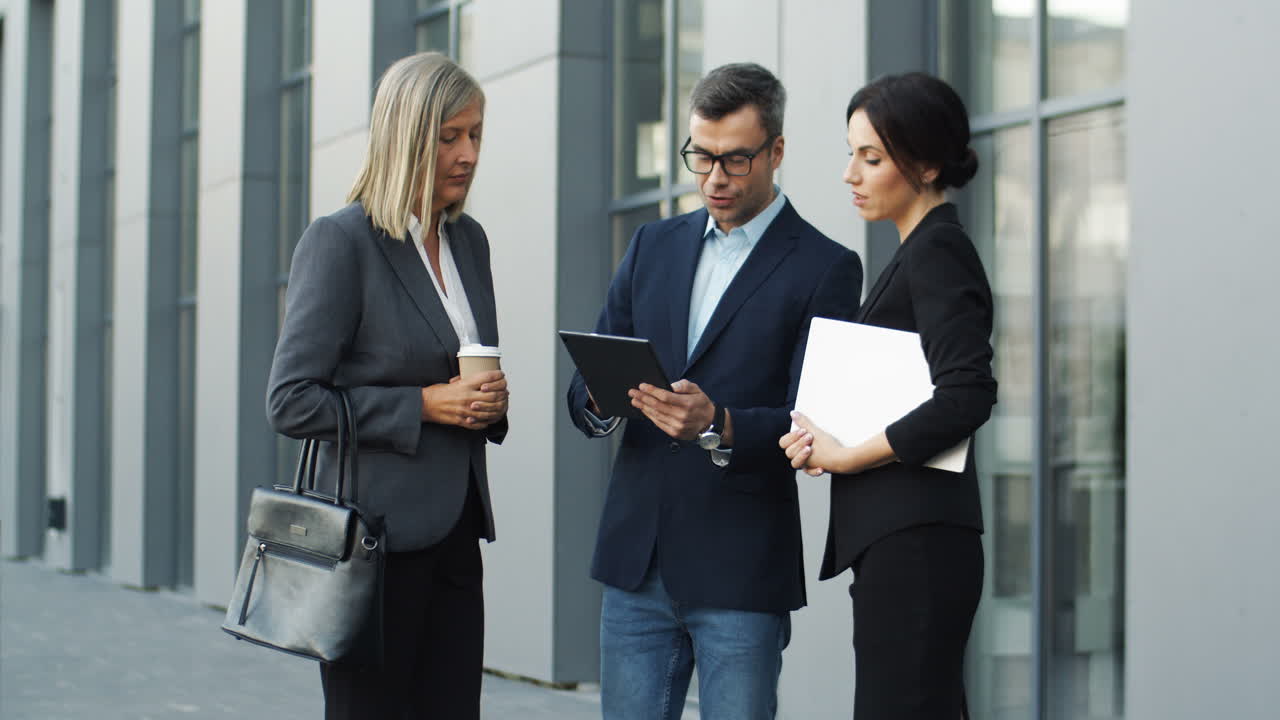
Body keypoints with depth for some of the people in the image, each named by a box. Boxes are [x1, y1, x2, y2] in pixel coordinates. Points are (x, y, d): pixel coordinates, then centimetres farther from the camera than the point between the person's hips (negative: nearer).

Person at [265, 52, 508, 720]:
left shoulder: (469, 240, 13)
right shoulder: (340, 240, -9)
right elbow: (290, 400, -12)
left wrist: (487, 401, 2)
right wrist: (421, 405, -15)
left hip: (453, 534, 7)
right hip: (374, 536, -7)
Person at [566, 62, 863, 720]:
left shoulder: (825, 269, -2)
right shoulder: (653, 246, 14)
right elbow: (582, 390, 12)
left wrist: (718, 425, -26)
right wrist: (601, 400, -12)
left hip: (740, 571, -4)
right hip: (636, 562, 5)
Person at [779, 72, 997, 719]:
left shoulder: (939, 251, -9)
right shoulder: (917, 253, 20)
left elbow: (967, 397, -21)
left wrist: (847, 455, -13)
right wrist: (823, 441, 5)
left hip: (914, 543, -10)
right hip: (900, 543, 10)